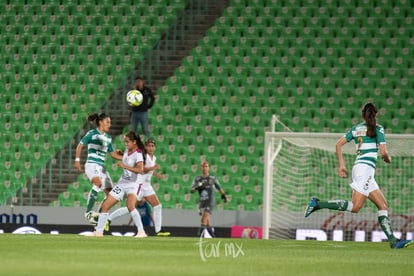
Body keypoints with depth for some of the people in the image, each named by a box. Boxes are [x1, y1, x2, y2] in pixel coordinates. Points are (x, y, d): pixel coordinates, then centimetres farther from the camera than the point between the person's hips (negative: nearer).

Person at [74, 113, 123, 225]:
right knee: (98, 183, -35)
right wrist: (77, 160, -6)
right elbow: (80, 145, 1)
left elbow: (113, 153, 21)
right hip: (92, 164, -8)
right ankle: (88, 212, -31)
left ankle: (98, 218, 8)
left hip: (101, 167, 8)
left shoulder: (108, 137, 17)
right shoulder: (92, 134, -3)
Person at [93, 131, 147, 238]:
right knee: (105, 205, 4)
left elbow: (140, 169, -36)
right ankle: (99, 232, 16)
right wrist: (120, 154, 17)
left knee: (130, 205, -34)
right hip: (122, 183, 8)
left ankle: (141, 231, -28)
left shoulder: (138, 154, -17)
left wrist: (124, 166, -33)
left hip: (134, 184, -8)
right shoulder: (127, 150, 8)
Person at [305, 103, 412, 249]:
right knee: (355, 207, -15)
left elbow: (339, 144, 9)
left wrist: (342, 165, 12)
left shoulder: (356, 128, 16)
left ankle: (393, 241, -1)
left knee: (383, 206, 6)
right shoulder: (378, 129, -1)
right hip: (366, 167, -8)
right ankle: (318, 204, -21)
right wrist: (388, 159, 15)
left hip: (358, 166, 8)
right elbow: (383, 152, -8)